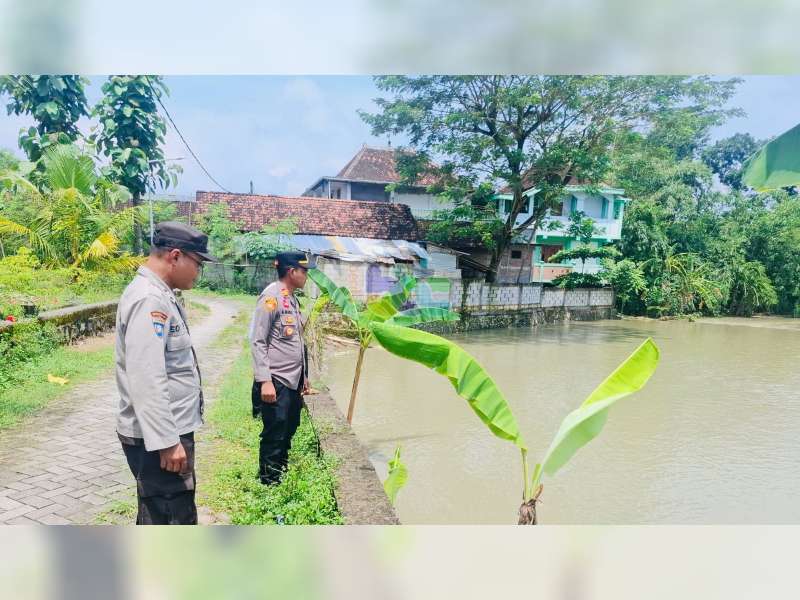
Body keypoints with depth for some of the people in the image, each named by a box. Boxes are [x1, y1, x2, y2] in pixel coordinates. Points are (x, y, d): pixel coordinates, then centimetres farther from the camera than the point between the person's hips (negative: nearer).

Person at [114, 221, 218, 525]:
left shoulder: (158, 294, 13)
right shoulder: (149, 300, -20)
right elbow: (146, 380, -26)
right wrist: (167, 442, -25)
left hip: (165, 431, 10)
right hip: (156, 437, -10)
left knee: (158, 516, 22)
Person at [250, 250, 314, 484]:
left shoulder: (292, 299, 13)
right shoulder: (271, 296, -13)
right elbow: (257, 342, -16)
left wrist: (304, 375, 20)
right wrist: (264, 380, -21)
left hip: (293, 381, 9)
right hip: (276, 382, -9)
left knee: (288, 432, 17)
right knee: (274, 435, 0)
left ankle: (282, 477, 31)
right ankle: (269, 484, 14)